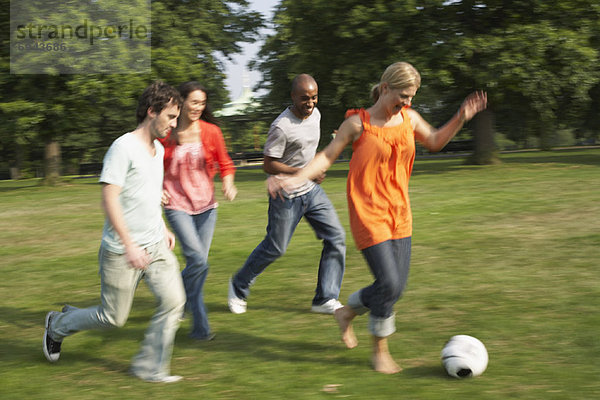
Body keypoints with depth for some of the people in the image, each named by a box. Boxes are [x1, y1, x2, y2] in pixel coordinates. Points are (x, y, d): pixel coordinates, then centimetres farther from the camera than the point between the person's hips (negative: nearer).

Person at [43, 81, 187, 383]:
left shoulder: (158, 149, 11)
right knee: (113, 317, 4)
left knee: (173, 301, -6)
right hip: (122, 252, -7)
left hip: (155, 246, 7)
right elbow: (109, 199, -22)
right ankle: (58, 325, 30)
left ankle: (149, 367, 7)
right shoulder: (123, 148, -16)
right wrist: (129, 244, -25)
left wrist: (163, 228, 22)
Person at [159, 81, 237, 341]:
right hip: (177, 204, -3)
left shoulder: (211, 131, 0)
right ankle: (200, 324, -3)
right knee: (198, 262, -16)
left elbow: (225, 164, 9)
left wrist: (228, 183, -10)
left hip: (206, 204, 3)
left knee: (198, 263, 6)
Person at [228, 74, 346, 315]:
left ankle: (325, 300, 4)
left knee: (336, 237, -3)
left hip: (312, 191, 7)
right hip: (286, 195, -7)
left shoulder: (315, 114, 3)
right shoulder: (281, 127, -22)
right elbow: (269, 165, -20)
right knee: (275, 248, 3)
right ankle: (238, 287, 27)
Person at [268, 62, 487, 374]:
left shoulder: (409, 118, 7)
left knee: (396, 286, 5)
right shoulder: (358, 123, -8)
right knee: (389, 284, -12)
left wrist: (461, 117, 10)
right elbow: (327, 156, -4)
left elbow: (435, 142, 23)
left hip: (399, 213, 6)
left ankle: (347, 313, 32)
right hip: (368, 214, -6)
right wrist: (296, 178, -17)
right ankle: (380, 350, 10)